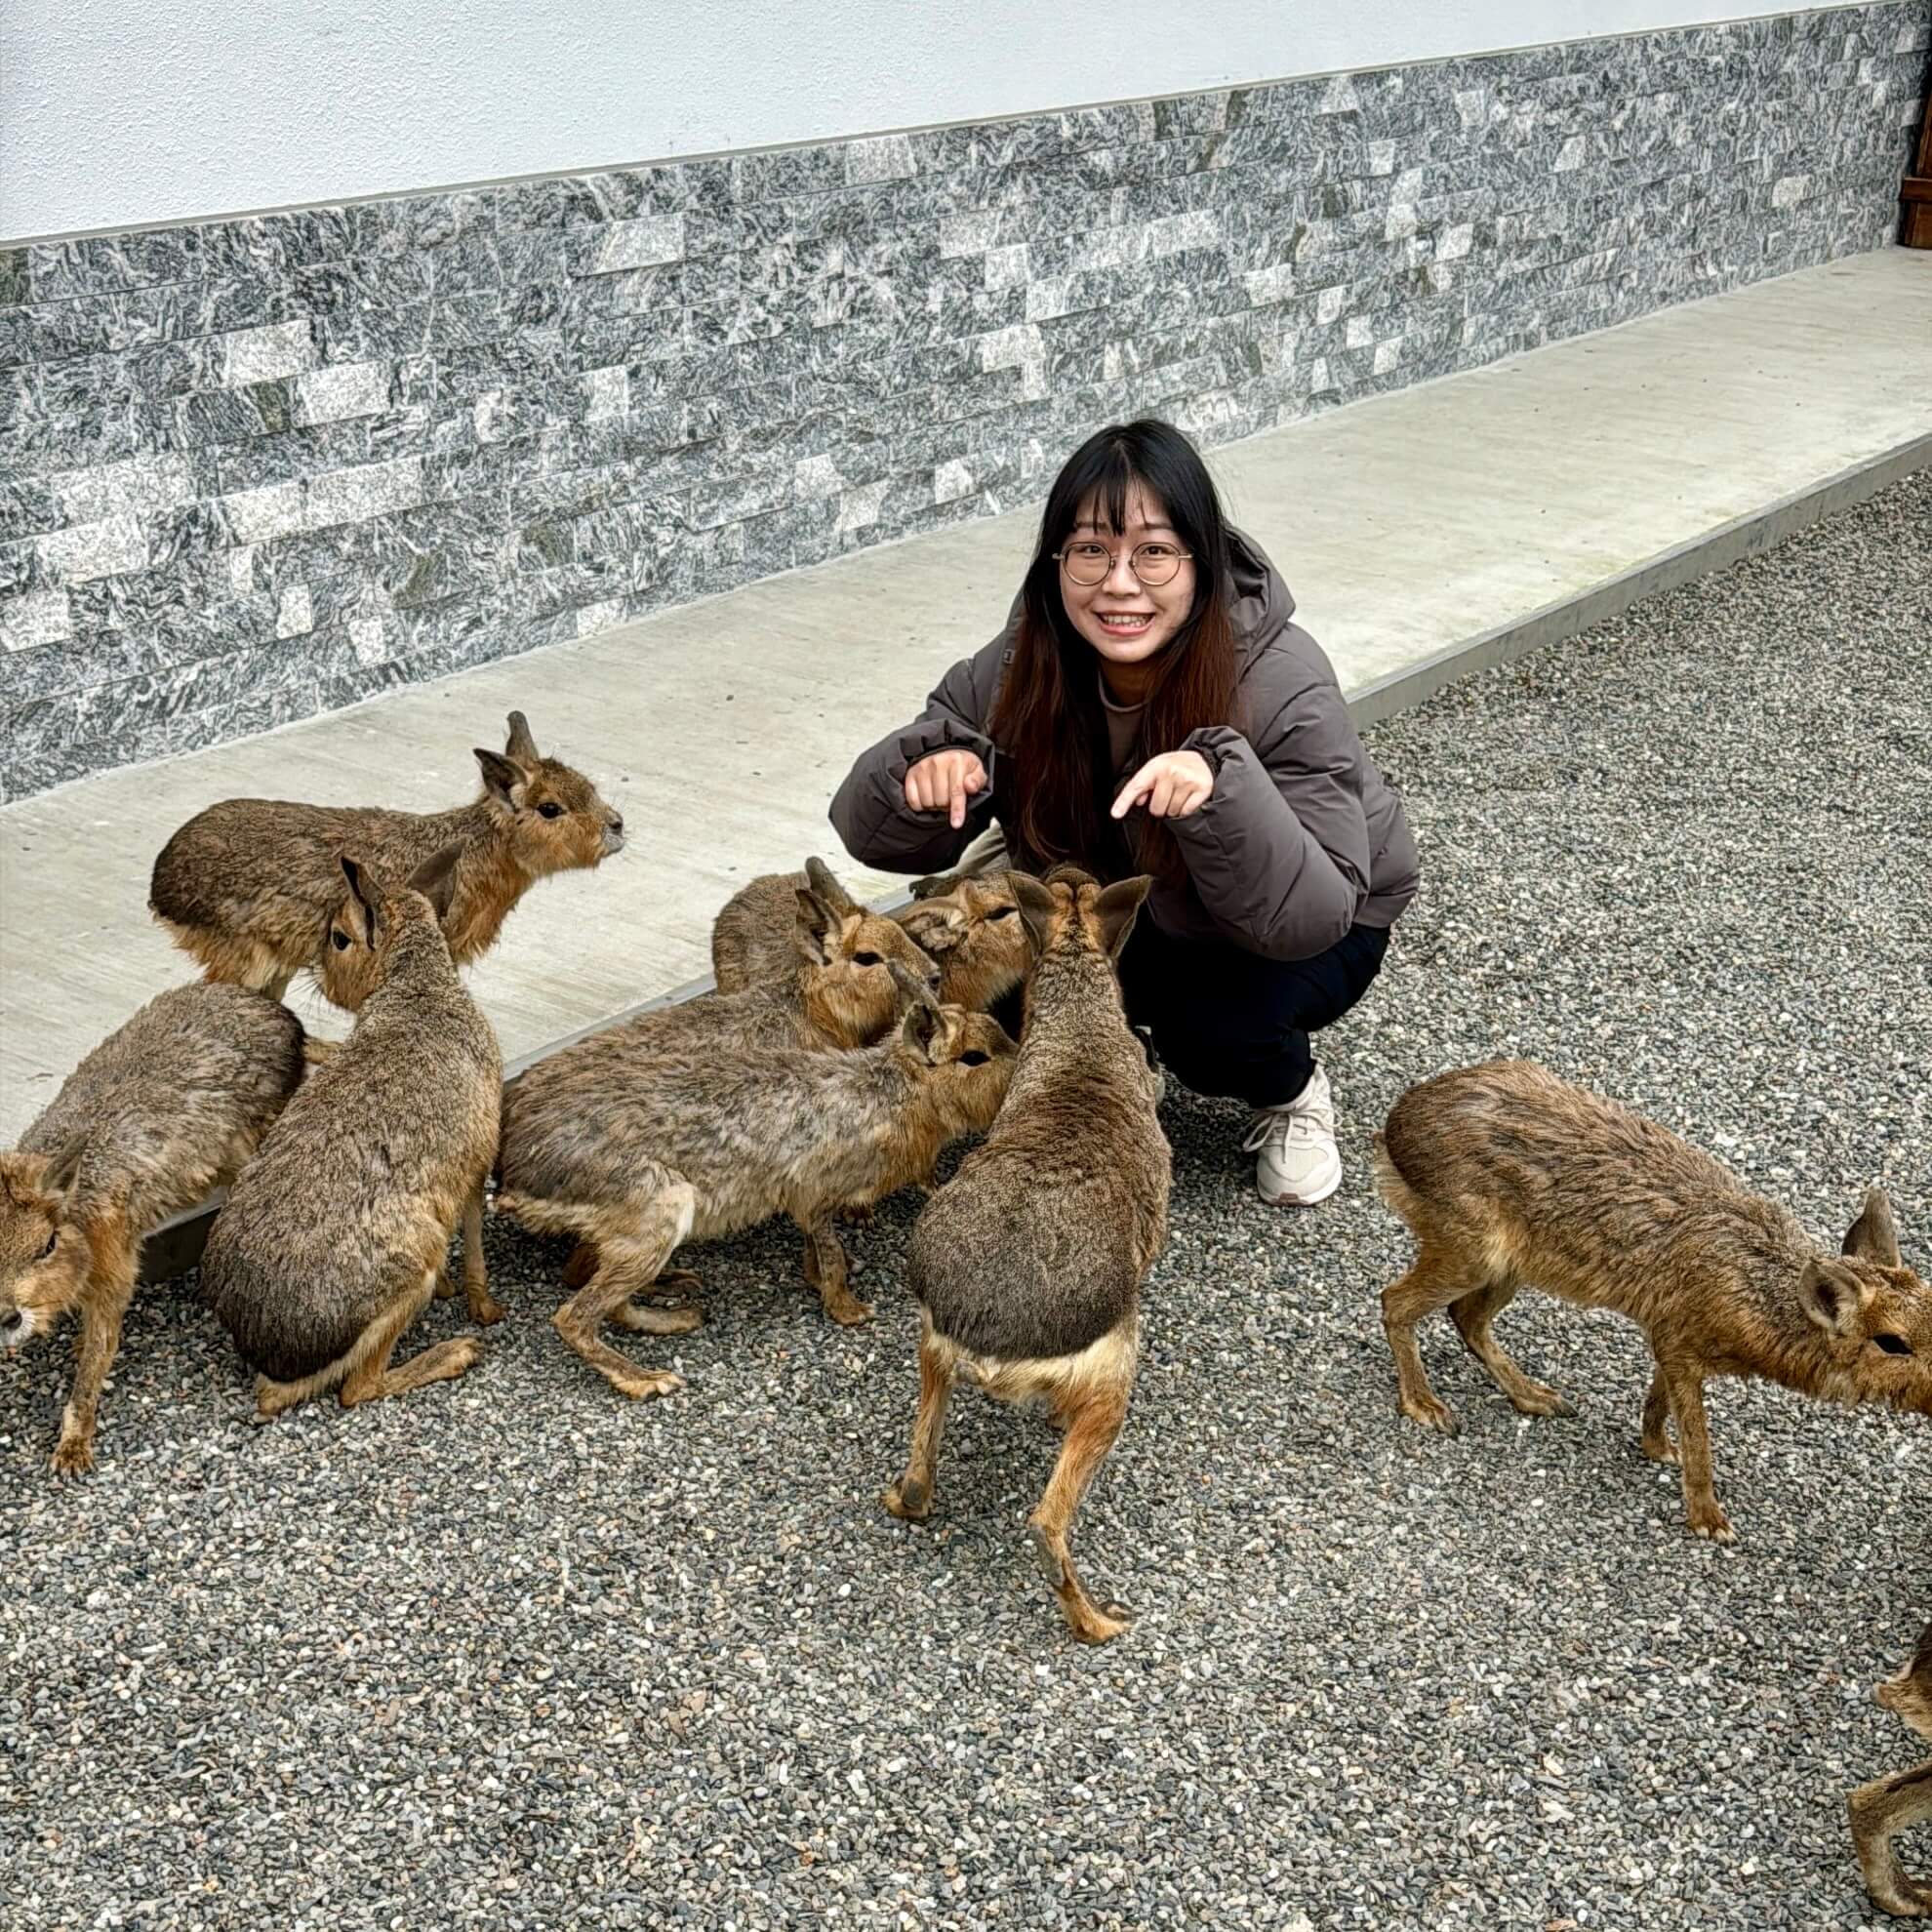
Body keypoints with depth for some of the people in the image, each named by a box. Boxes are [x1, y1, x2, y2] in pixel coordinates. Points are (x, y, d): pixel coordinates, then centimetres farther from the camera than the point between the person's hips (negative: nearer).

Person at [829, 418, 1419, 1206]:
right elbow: (870, 831, -17)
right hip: (1128, 903, 3)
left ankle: (1293, 1094, 3)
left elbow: (1306, 918, -38)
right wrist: (929, 774, -40)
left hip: (1317, 926, -3)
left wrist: (1220, 787, -54)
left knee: (1210, 1023, -32)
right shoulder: (1027, 664, -22)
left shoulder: (1282, 684, -34)